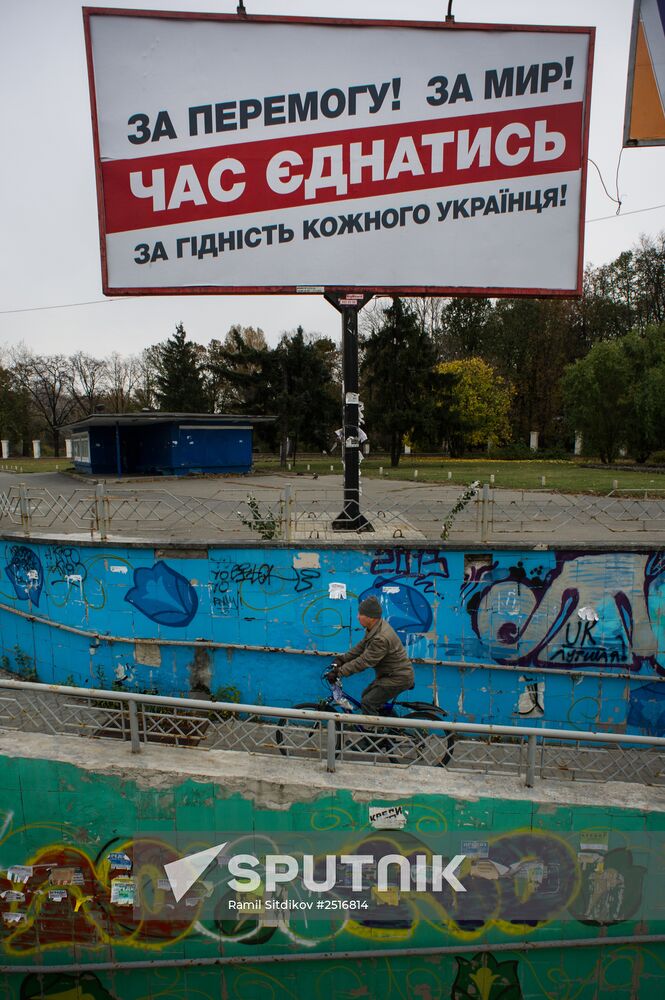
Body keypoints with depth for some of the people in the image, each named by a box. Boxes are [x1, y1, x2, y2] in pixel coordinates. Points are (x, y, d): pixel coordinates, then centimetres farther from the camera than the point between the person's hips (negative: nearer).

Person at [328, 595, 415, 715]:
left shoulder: (381, 638, -31)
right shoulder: (374, 628, -1)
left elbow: (364, 661, -29)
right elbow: (360, 647, 8)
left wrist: (338, 672, -24)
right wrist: (342, 658, -2)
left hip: (398, 678, -10)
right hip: (390, 674, 10)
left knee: (367, 702, -13)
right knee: (366, 695, 18)